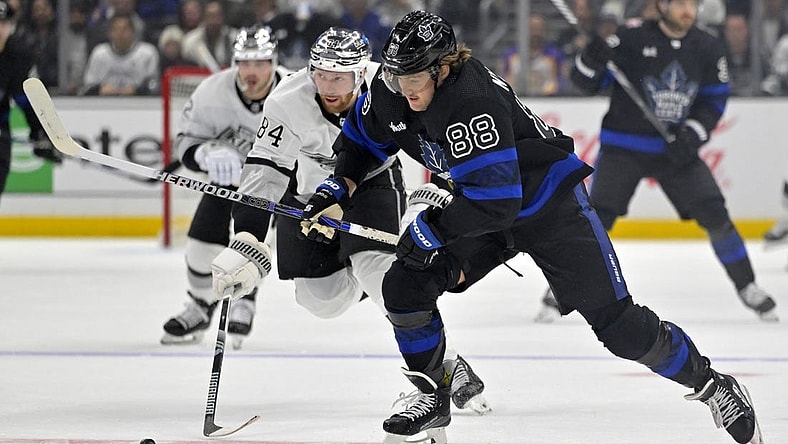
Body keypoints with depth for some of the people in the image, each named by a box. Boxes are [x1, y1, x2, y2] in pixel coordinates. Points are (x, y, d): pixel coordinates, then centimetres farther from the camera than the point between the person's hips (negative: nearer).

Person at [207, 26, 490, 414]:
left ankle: (445, 365, -14)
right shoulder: (288, 102, -31)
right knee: (325, 300, -3)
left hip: (373, 181, -2)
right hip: (307, 191, 2)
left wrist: (439, 194, -20)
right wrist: (246, 244, -34)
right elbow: (264, 174, -28)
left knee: (378, 270, -25)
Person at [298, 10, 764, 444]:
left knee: (616, 321, -10)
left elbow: (495, 199, -39)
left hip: (549, 205, -8)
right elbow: (362, 136, 12)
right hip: (483, 202, 8)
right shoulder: (391, 93, -11)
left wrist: (431, 231, -29)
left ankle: (712, 385, 6)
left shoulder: (473, 103, -36)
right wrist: (337, 191, 0)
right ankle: (434, 401, 10)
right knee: (405, 286, -6)